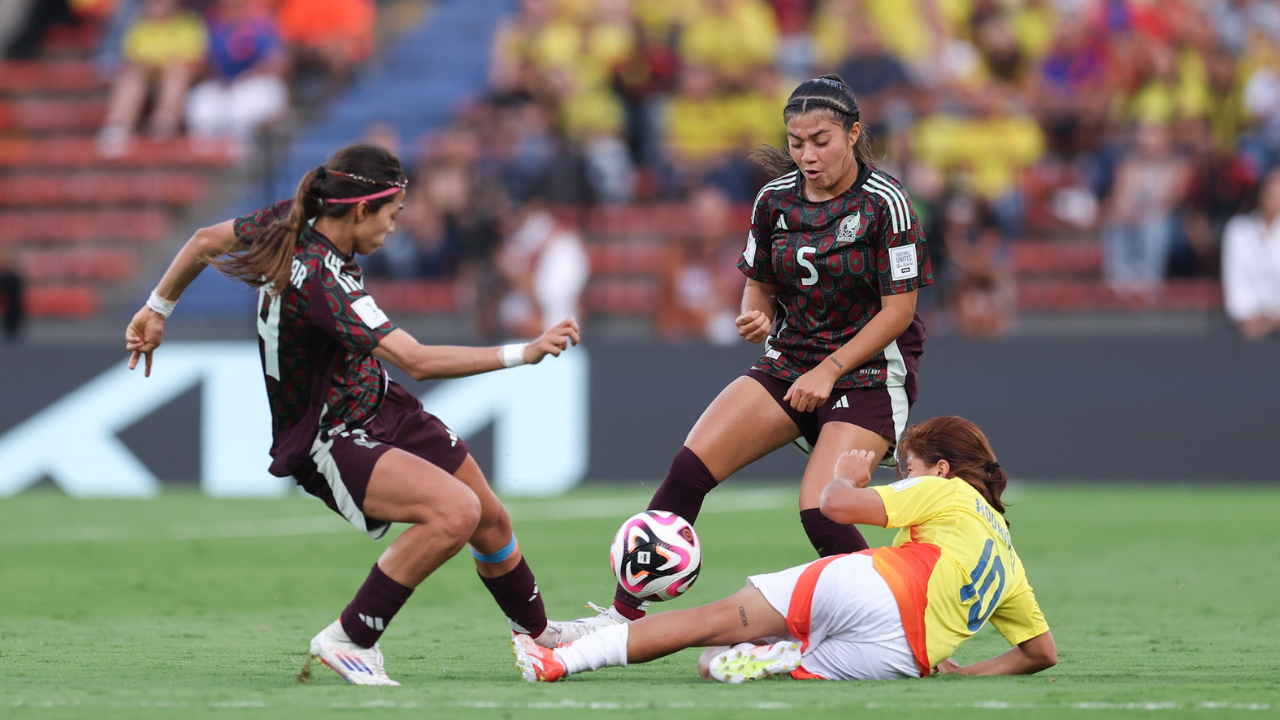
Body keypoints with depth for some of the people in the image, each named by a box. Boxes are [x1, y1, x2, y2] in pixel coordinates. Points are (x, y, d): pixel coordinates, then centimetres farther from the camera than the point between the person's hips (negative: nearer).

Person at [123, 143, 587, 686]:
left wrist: (157, 309, 24)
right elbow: (417, 361, -38)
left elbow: (206, 241, 9)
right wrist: (522, 354, -36)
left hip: (377, 406, 10)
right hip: (327, 446, -10)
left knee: (491, 522, 13)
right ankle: (349, 639, -14)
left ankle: (540, 632, 39)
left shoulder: (291, 222, -7)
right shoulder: (321, 280, -33)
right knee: (455, 512, -29)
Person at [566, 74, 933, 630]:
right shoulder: (775, 200, 2)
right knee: (690, 467, -12)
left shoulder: (884, 202, -13)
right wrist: (757, 318, -8)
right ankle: (624, 615, -8)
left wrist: (831, 369, -16)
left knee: (819, 513, -23)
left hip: (869, 373, -5)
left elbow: (899, 309, -12)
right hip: (790, 364, 5)